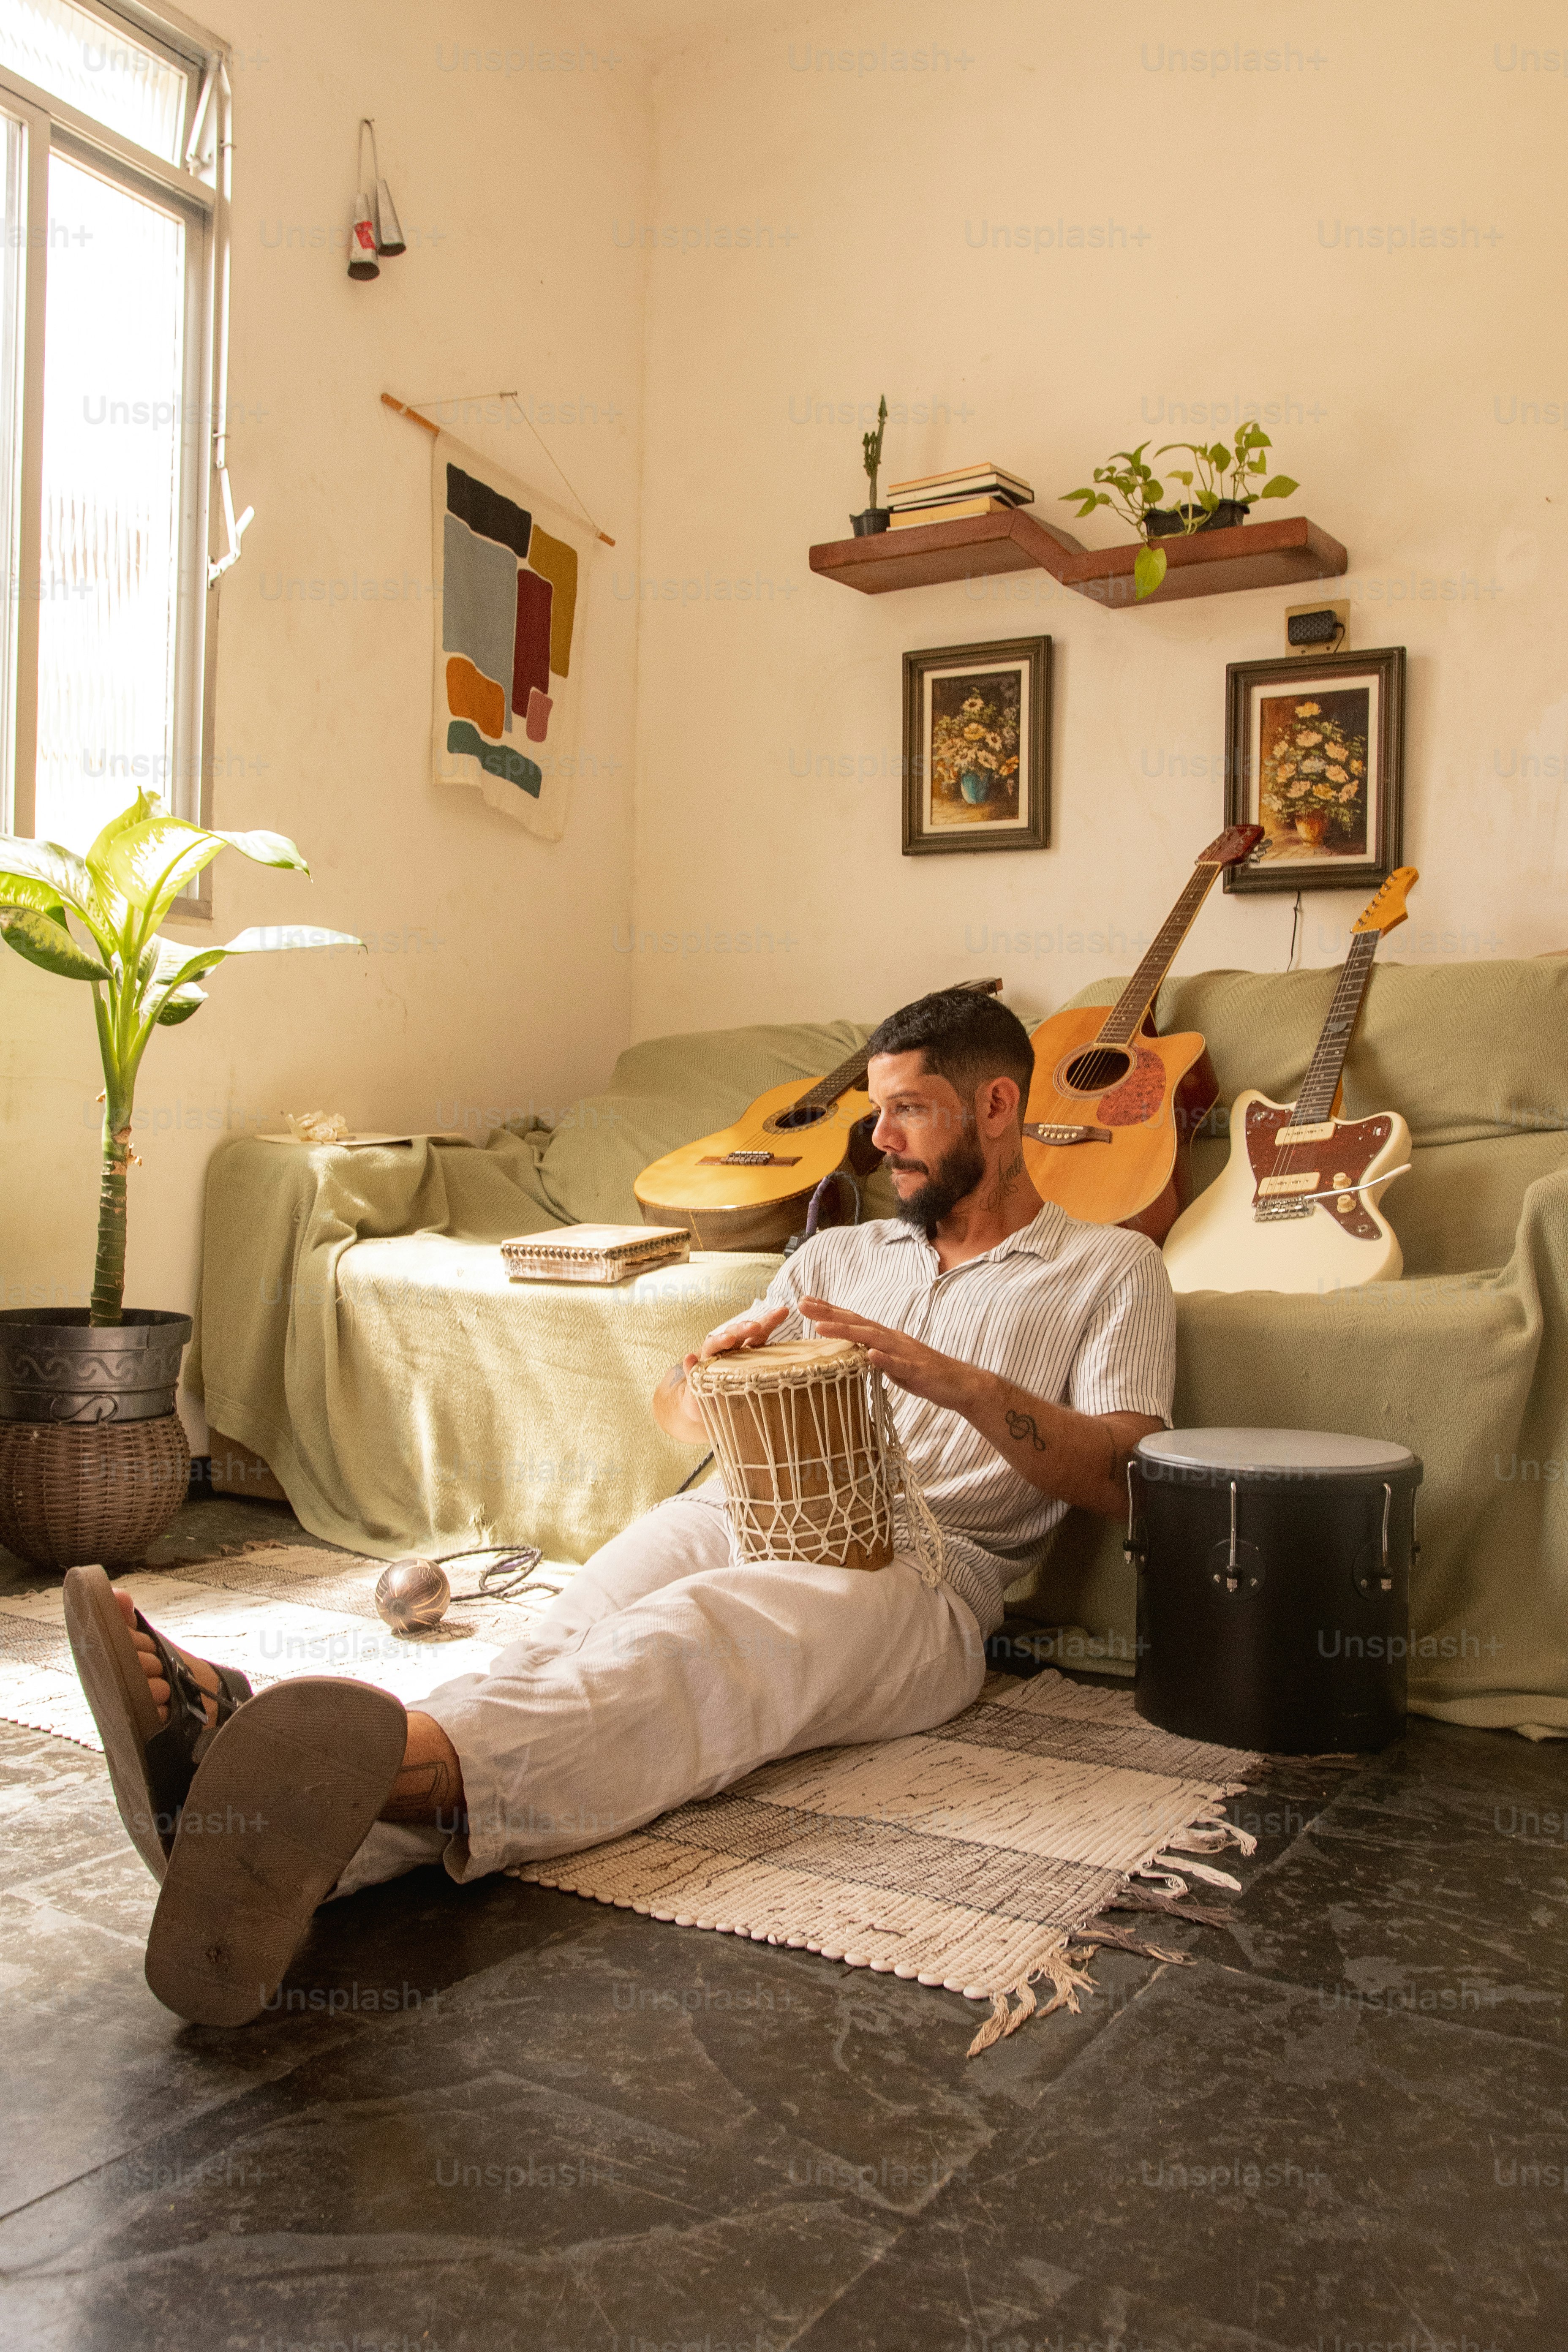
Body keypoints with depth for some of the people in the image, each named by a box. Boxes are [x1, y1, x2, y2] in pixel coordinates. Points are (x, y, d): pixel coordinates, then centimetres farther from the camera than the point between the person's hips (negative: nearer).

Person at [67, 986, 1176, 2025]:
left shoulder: (1108, 1269, 16)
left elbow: (1124, 1478, 1)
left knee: (691, 1644, -38)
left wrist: (948, 1376, -12)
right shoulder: (841, 1252, 30)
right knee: (564, 1643, -30)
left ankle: (382, 1768, -67)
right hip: (738, 1514, 5)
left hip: (917, 1568, -4)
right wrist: (716, 1363, 2)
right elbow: (679, 1406, 27)